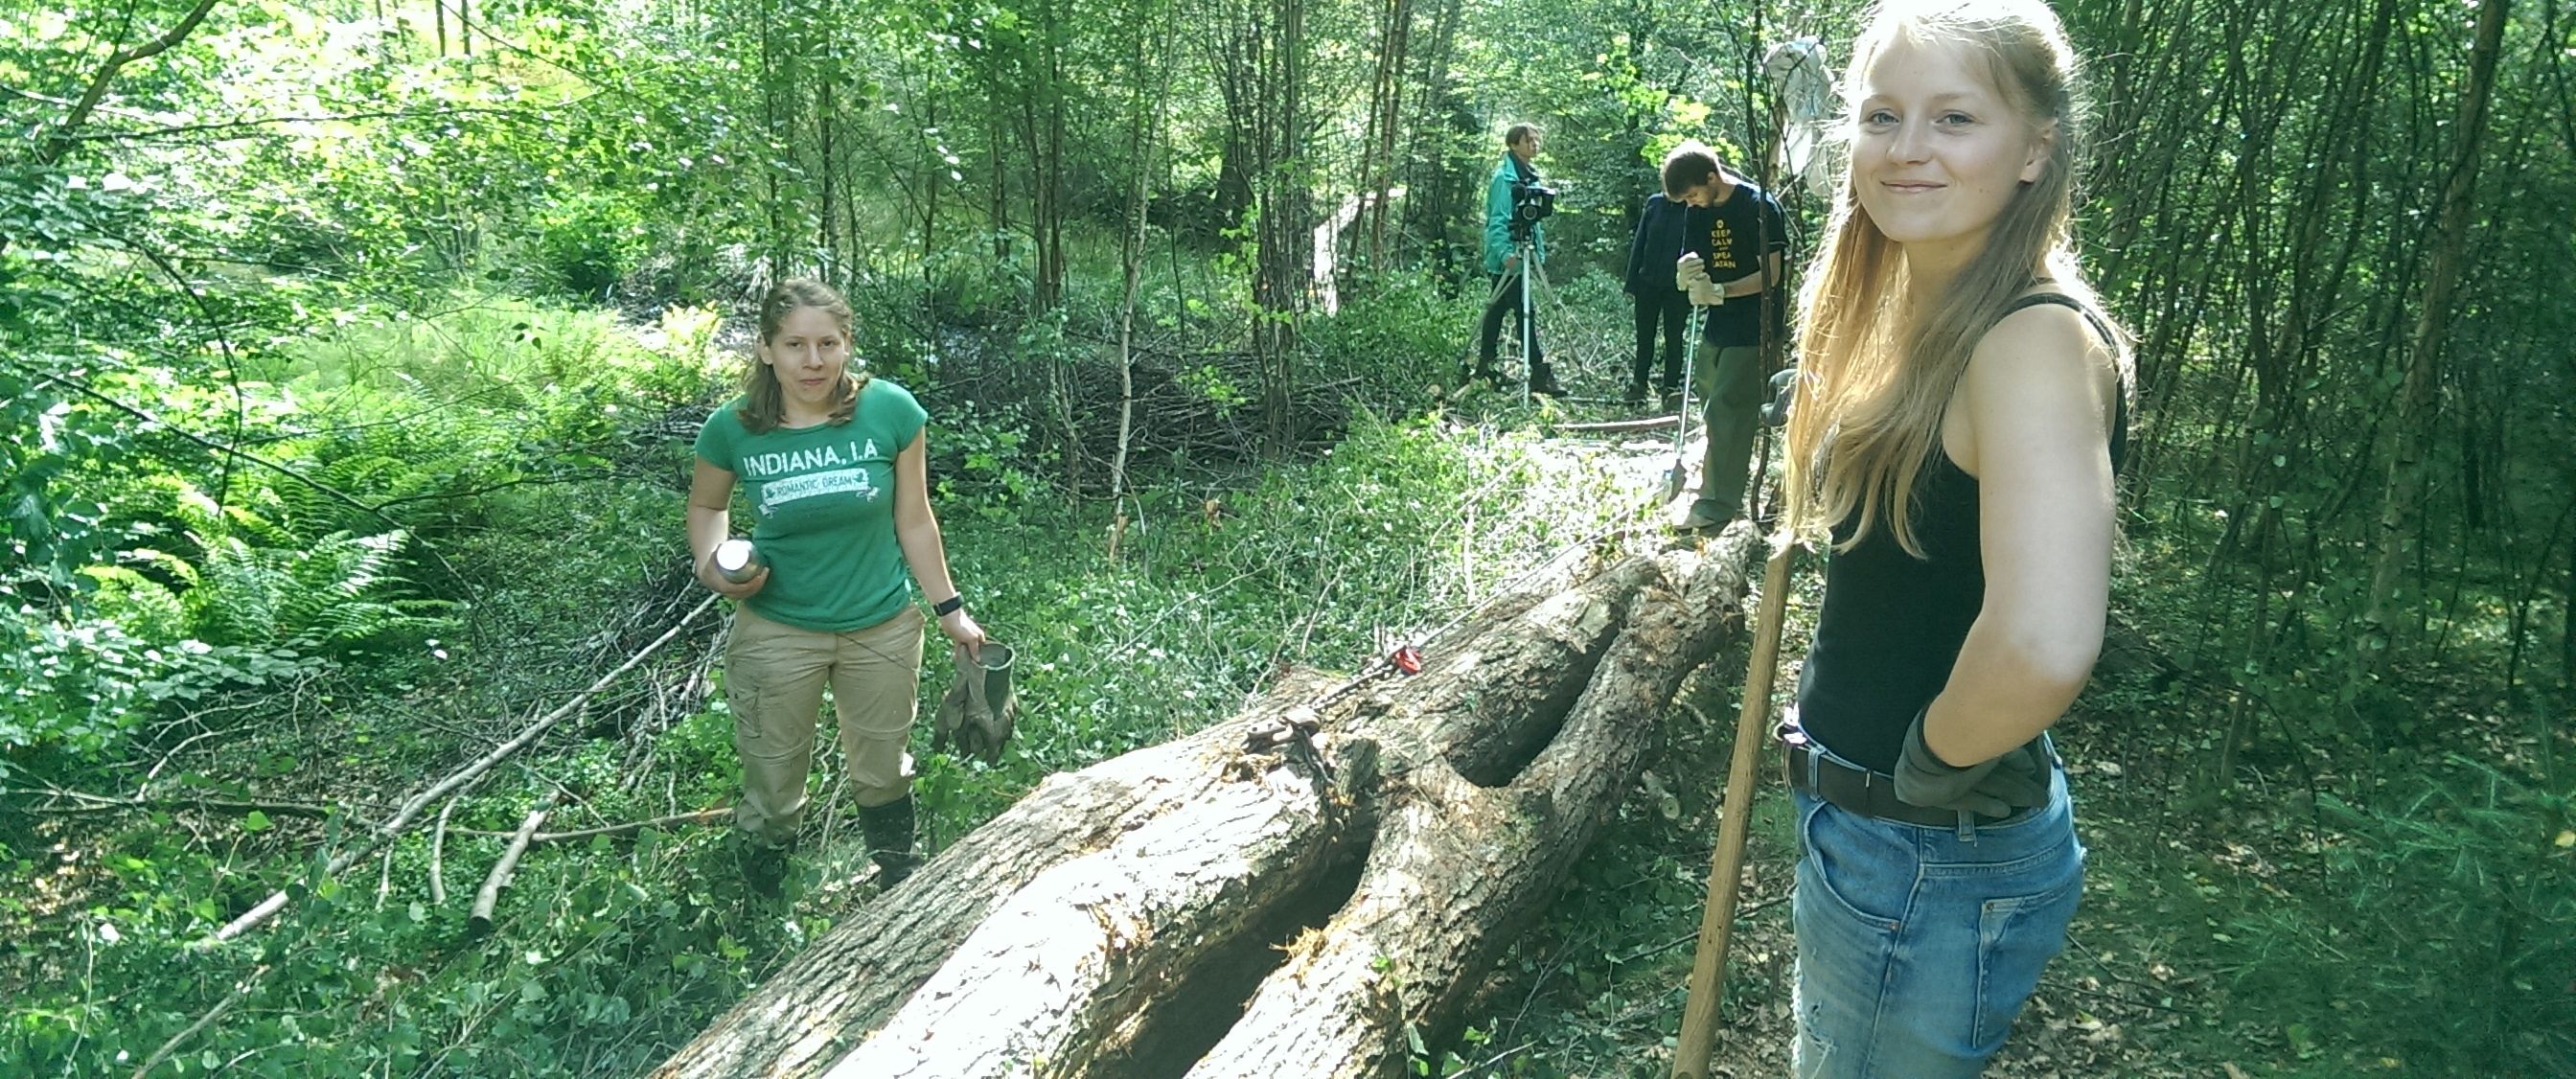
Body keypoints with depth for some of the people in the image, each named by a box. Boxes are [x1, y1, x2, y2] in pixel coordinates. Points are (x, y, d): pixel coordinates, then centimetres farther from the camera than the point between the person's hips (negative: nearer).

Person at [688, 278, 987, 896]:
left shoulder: (891, 411, -15)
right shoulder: (732, 429, -14)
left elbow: (913, 520, -5)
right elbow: (707, 506, 6)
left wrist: (950, 610, 0)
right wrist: (712, 565, -15)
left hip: (883, 629, 0)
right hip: (776, 632, 0)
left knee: (882, 774, 21)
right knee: (772, 791, 15)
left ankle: (901, 884, 47)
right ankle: (762, 909, 43)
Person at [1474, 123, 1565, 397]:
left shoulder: (1529, 175, 15)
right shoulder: (1505, 177, -14)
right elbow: (1497, 220, -21)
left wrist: (1539, 249, 20)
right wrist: (1505, 252, -31)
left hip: (1521, 255, 9)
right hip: (1507, 259, -9)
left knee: (1497, 309, 15)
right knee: (1525, 312, -11)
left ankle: (1485, 364, 23)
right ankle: (1540, 374, -12)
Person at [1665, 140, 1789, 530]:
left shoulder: (1759, 206, -14)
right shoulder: (1701, 213, 8)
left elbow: (1769, 275, -17)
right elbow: (1694, 267, 11)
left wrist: (1720, 290, -28)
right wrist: (1686, 274, -13)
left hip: (1752, 329, -8)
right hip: (1717, 325, 8)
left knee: (1726, 410, -10)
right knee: (1711, 409, 13)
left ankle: (1718, 502, -7)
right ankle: (1711, 485, 26)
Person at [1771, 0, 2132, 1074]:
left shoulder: (2037, 339, -24)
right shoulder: (1927, 322, 6)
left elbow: (2043, 647, -39)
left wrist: (1932, 759, -22)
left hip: (1935, 857, -9)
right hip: (1861, 820, 9)